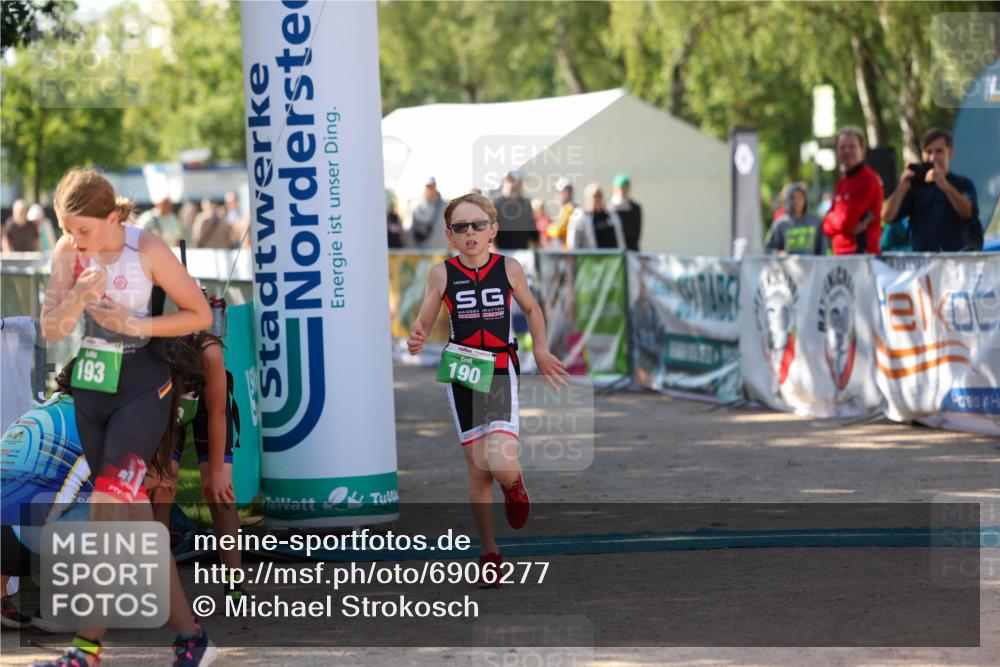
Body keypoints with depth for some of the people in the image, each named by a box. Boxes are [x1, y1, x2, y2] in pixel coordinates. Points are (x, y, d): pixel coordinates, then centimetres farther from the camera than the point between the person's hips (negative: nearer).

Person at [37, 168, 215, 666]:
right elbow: (52, 331, -3)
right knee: (131, 515, 6)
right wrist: (79, 297, -22)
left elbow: (200, 314, -6)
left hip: (142, 389, -6)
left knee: (109, 509, -17)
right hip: (91, 390, 6)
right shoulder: (68, 252, -2)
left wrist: (135, 325, -17)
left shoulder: (148, 251, -13)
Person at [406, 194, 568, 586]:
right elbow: (423, 322, 0)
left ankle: (514, 487, 19)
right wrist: (416, 341, -22)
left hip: (500, 371, -1)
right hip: (461, 374, 1)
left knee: (501, 463, -20)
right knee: (477, 469, 4)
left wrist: (541, 349, 8)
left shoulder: (509, 268, 0)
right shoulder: (442, 274, -2)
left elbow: (531, 308, 16)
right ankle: (488, 552, 19)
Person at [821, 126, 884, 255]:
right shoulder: (842, 182, 17)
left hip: (862, 252, -9)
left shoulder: (868, 179, -10)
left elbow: (845, 222, -15)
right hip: (841, 253, 9)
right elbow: (827, 226, 10)